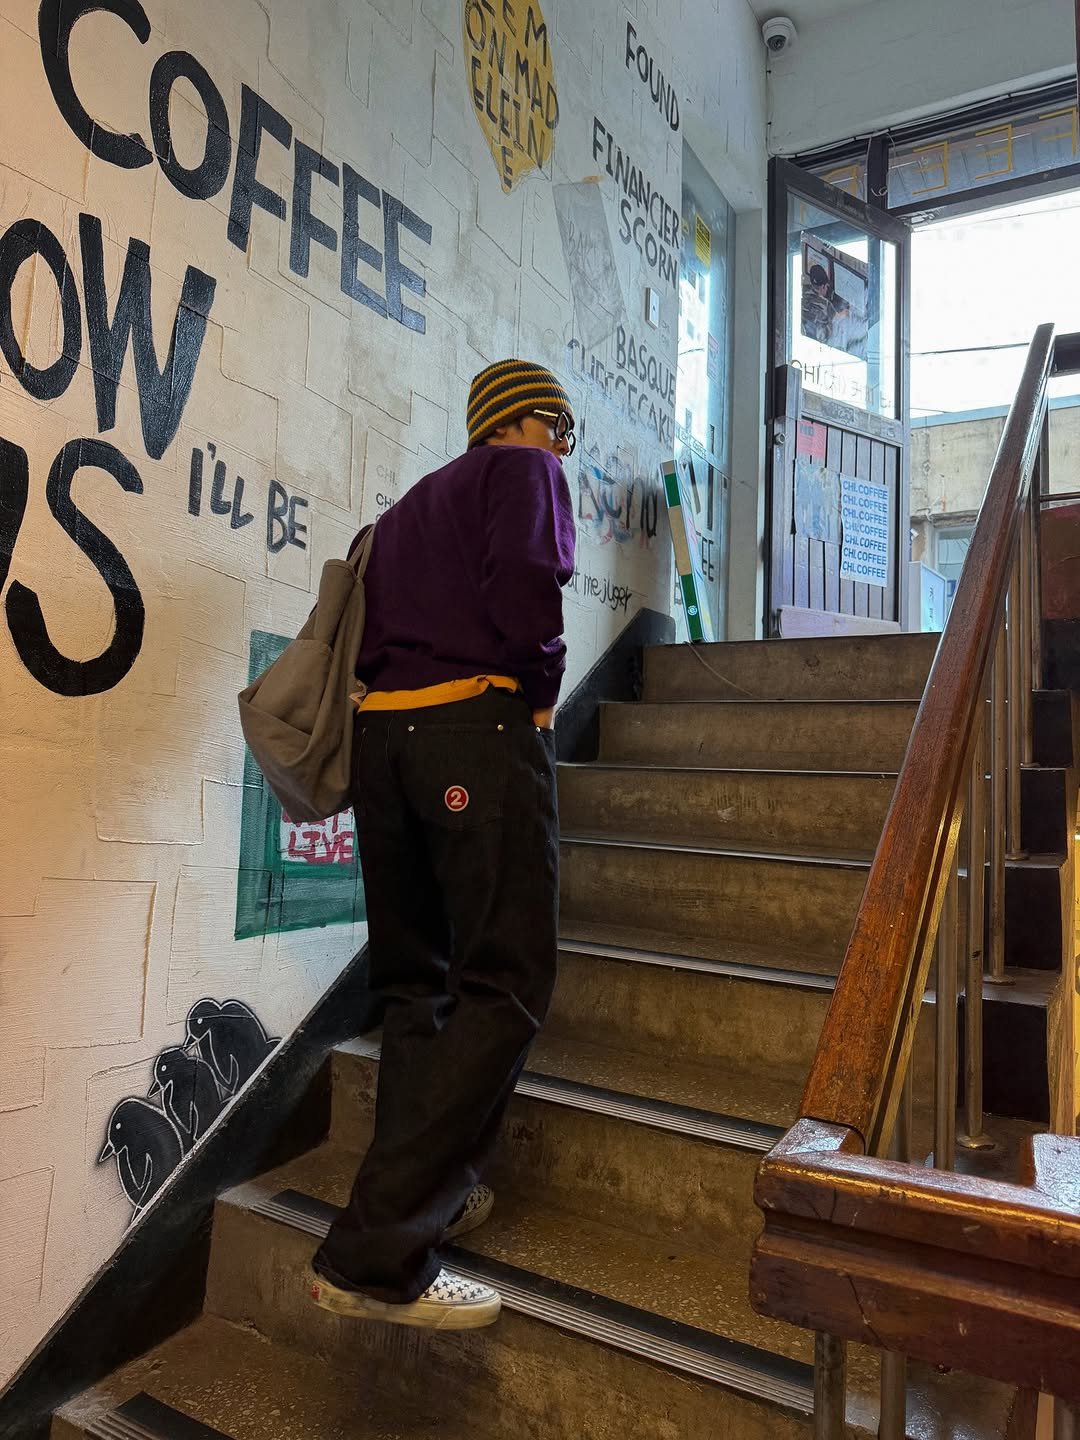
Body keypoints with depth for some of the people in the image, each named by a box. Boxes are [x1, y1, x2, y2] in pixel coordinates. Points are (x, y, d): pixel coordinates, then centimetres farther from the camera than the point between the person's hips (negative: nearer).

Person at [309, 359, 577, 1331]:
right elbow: (527, 582, -12)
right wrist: (540, 692, -1)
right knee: (504, 984, -8)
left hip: (384, 733, 8)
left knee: (419, 982, 13)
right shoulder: (523, 472, 8)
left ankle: (429, 1194, 23)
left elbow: (370, 625, 19)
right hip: (481, 729, -8)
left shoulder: (411, 506, 30)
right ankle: (376, 1258, -10)